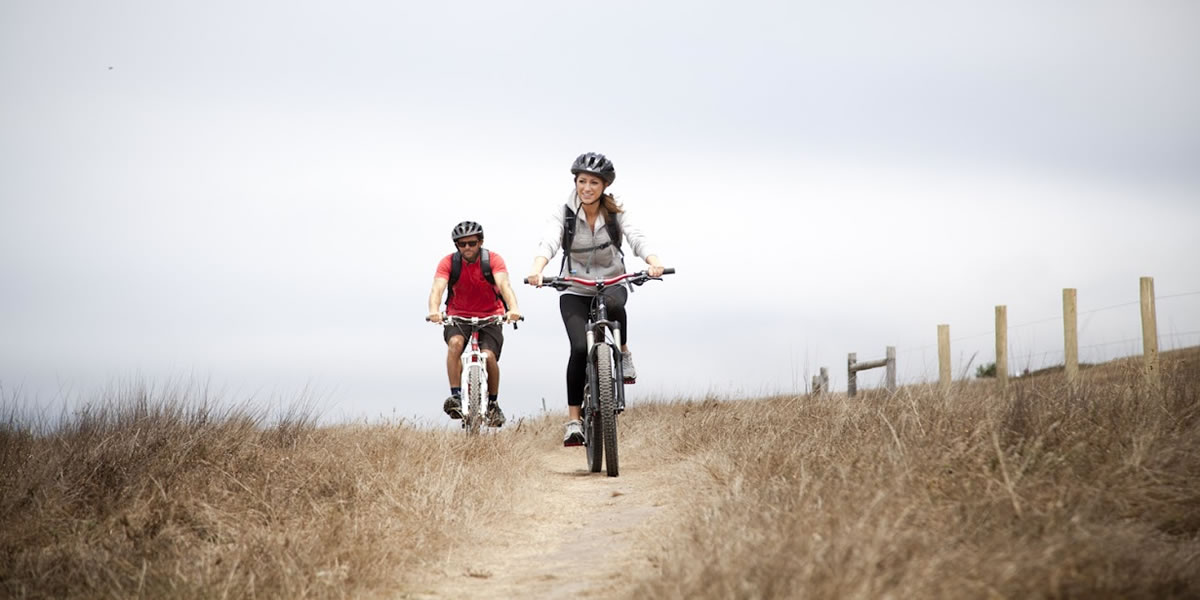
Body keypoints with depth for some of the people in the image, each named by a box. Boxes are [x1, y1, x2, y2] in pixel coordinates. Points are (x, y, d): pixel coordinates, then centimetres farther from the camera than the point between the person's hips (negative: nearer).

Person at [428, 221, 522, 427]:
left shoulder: (493, 260, -13)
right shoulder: (448, 262, -10)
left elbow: (504, 285, -28)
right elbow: (437, 288, -24)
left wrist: (513, 309, -48)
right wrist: (434, 311, -46)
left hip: (489, 317, -1)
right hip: (458, 317, 1)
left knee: (489, 355, -23)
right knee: (455, 342, -32)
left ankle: (493, 404, 1)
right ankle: (455, 396, -29)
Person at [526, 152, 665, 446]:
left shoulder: (616, 213, -5)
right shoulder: (563, 213, -8)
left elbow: (637, 238, -22)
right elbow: (548, 241, -26)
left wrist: (653, 261, -44)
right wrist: (537, 268, -48)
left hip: (611, 284, 0)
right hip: (575, 291, 0)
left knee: (613, 303, -37)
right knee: (580, 348, -21)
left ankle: (623, 352, -9)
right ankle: (573, 420, -12)